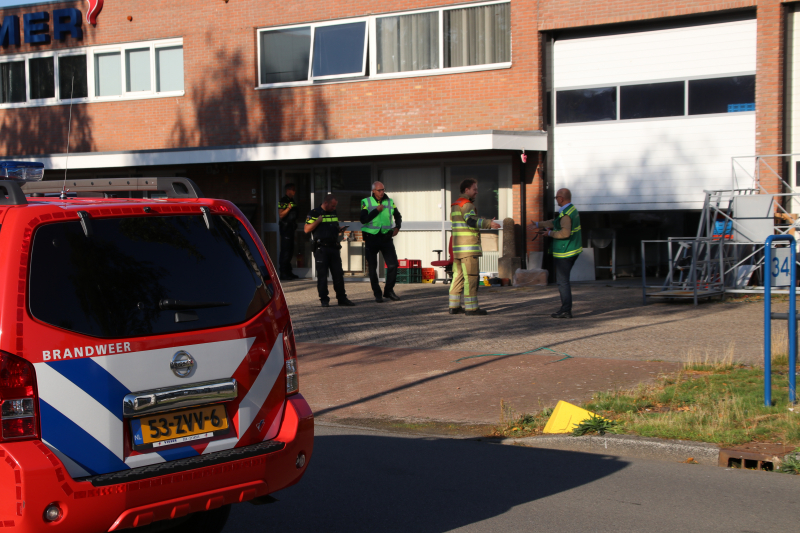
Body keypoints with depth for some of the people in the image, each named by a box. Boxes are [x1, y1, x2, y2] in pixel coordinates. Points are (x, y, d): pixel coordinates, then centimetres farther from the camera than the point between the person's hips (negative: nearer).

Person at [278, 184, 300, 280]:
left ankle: (288, 271, 17)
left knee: (290, 250, 11)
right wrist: (289, 208, -27)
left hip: (291, 228, 9)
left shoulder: (292, 200, 18)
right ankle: (283, 273, -9)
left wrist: (295, 225, 20)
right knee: (285, 251, -10)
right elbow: (281, 215, -17)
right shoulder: (283, 201, -10)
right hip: (285, 227, -9)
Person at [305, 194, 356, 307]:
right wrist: (317, 221, -17)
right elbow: (306, 229, -9)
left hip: (333, 247, 6)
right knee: (322, 274, -1)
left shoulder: (334, 213, 17)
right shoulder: (314, 213, -3)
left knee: (338, 273, 5)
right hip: (321, 248, -6)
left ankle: (342, 298, 11)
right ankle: (324, 299, 5)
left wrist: (340, 230, 6)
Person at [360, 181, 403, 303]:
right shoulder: (366, 202, -1)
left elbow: (398, 216, 23)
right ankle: (377, 294, 9)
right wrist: (377, 210, -17)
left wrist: (397, 227, 6)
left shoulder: (390, 202, 7)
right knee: (372, 267, 0)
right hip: (371, 237, -2)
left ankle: (389, 291, 10)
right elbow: (363, 219, -15)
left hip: (386, 237, 2)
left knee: (393, 264, -6)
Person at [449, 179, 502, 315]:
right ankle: (471, 307, -8)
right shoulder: (466, 204, -10)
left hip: (457, 248, 10)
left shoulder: (454, 205, 21)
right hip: (468, 247, -10)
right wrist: (488, 223, -35)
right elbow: (471, 220, -27)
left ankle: (454, 306, 14)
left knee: (458, 276, 12)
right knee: (471, 277, -8)